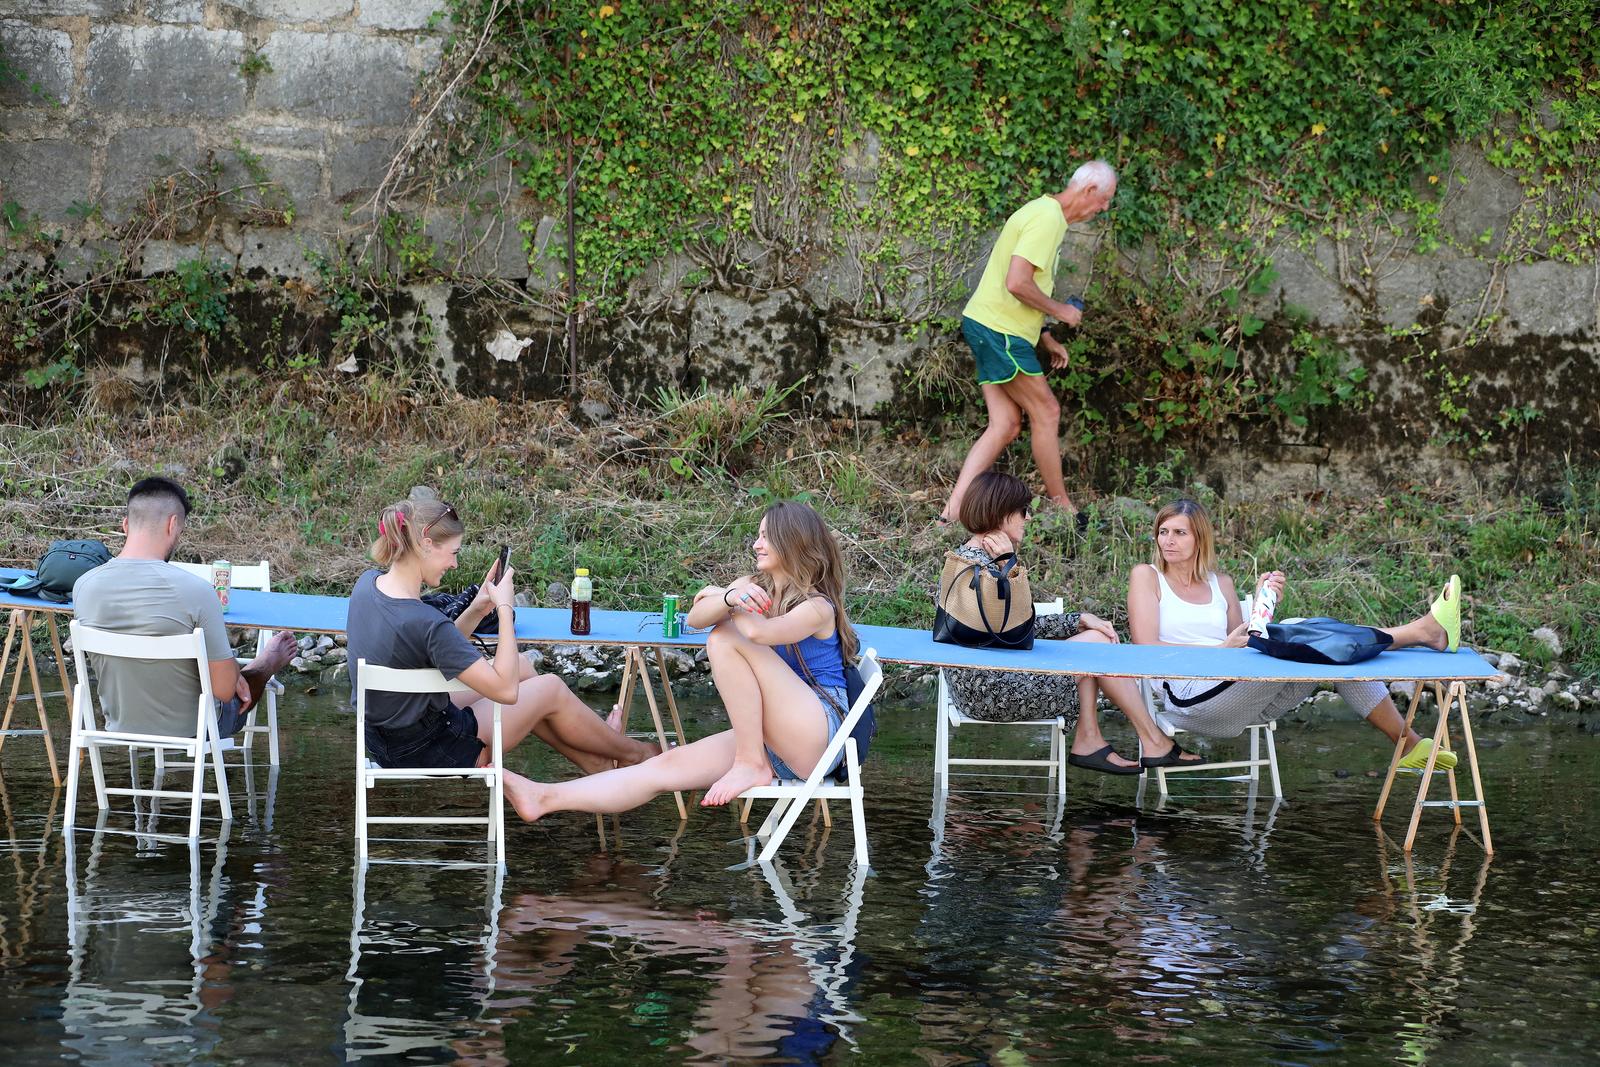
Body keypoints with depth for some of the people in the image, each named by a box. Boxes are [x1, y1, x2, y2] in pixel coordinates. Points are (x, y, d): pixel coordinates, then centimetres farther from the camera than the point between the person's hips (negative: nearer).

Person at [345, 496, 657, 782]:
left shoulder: (368, 584, -6)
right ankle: (632, 752, 36)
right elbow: (505, 690, -25)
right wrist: (504, 608, -18)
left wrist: (477, 609, -5)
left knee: (521, 666, 22)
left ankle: (591, 760, 39)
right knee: (551, 688, 11)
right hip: (425, 752, -8)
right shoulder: (425, 622, -33)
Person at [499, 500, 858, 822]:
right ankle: (544, 799, -16)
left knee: (725, 639, -20)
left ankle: (751, 766, -20)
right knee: (666, 765, -7)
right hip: (773, 744, 7)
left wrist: (718, 596, -7)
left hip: (818, 735, -7)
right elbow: (695, 618, -3)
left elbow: (757, 631, -29)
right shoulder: (754, 586, 15)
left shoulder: (817, 607, -7)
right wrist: (729, 598, -27)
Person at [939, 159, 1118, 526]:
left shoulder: (1046, 214, 17)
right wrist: (1059, 310, -11)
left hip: (989, 327, 10)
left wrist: (1045, 337, 21)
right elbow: (1017, 284, -26)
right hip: (999, 330, -10)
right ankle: (1062, 507, 15)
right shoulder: (1047, 218, -17)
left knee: (1006, 425, 6)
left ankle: (953, 511, 0)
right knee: (1046, 412, 1)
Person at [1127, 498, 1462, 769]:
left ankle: (1408, 744, -10)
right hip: (1195, 699, -6)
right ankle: (1423, 632, -18)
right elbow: (1147, 650, -6)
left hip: (1238, 705, 6)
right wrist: (1221, 650, -12)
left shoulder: (1221, 583, 20)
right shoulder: (1146, 577, 5)